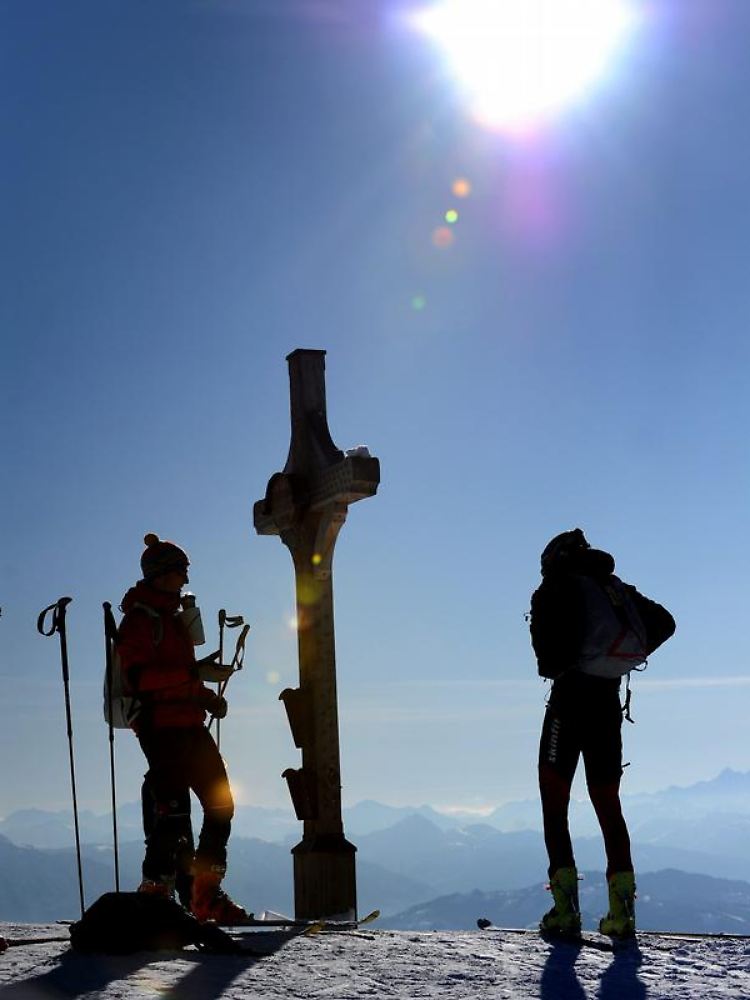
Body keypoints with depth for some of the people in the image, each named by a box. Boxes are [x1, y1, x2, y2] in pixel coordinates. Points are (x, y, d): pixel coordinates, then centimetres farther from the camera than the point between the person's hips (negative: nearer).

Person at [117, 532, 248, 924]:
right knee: (173, 811, -13)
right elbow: (139, 677, -18)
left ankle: (207, 895, 15)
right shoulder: (139, 618, -7)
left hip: (189, 725, 9)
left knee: (221, 803, 8)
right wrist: (193, 672, -22)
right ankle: (155, 891, -5)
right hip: (160, 725, -9)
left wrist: (207, 696, 14)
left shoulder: (173, 616, 22)